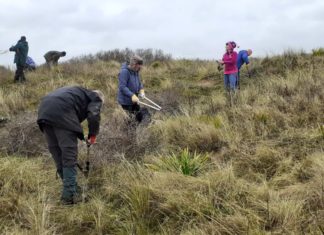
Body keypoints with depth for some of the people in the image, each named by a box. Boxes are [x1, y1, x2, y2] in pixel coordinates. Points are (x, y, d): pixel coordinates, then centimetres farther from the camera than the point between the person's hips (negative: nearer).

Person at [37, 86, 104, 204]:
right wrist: (93, 135, 12)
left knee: (57, 153, 17)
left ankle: (69, 186, 28)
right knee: (69, 156, -2)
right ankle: (69, 195, -1)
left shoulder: (81, 92, 39)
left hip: (44, 111, 8)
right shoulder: (95, 98, 17)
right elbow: (93, 116, -3)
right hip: (61, 112, -8)